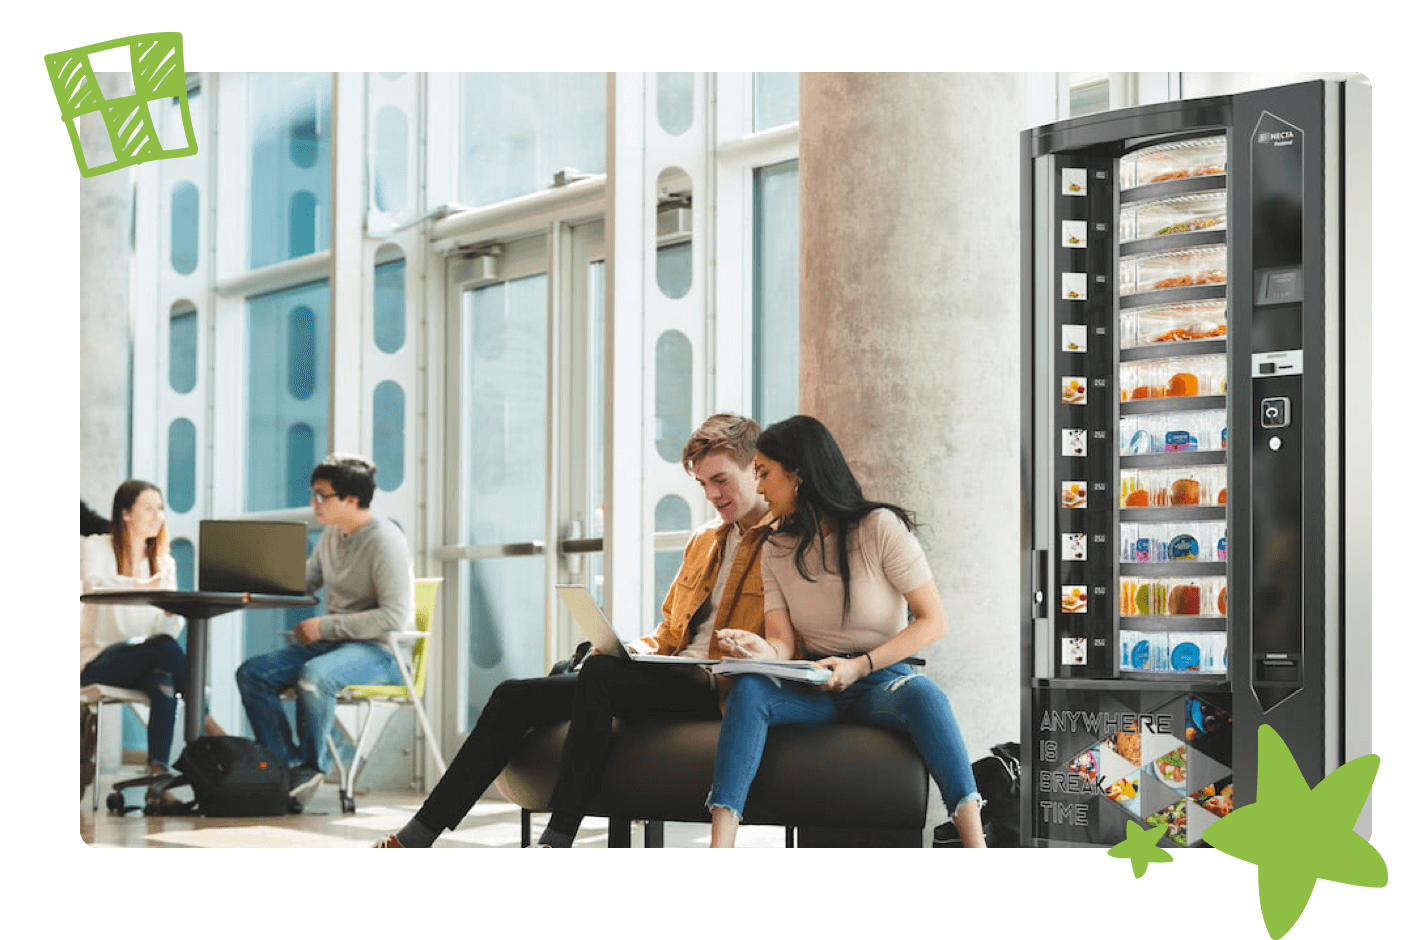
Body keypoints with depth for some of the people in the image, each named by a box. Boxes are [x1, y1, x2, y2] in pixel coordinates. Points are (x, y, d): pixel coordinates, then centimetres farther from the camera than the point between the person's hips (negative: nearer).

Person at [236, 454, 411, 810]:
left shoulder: (385, 540, -16)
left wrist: (325, 626, -21)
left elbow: (395, 616, -23)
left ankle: (311, 765, -16)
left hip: (379, 651, -9)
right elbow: (304, 581, 24)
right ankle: (287, 764, -9)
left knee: (313, 676, -37)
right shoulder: (332, 533, 10)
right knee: (252, 673, -8)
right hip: (333, 643, 9)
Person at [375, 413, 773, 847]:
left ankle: (558, 836, -37)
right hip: (668, 677, 8)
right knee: (513, 696, -6)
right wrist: (636, 649, 9)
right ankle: (416, 836, -10)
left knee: (600, 672, -35)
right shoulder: (703, 540, 27)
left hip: (722, 689, -8)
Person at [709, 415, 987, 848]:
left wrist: (860, 666, -19)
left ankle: (974, 839, -46)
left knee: (922, 694, -38)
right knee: (749, 688, -30)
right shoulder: (776, 551, 10)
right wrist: (764, 651, -25)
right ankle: (720, 840, -42)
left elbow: (933, 621, -8)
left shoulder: (880, 528, -5)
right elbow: (785, 642, 1)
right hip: (815, 686, 3)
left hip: (880, 681, -3)